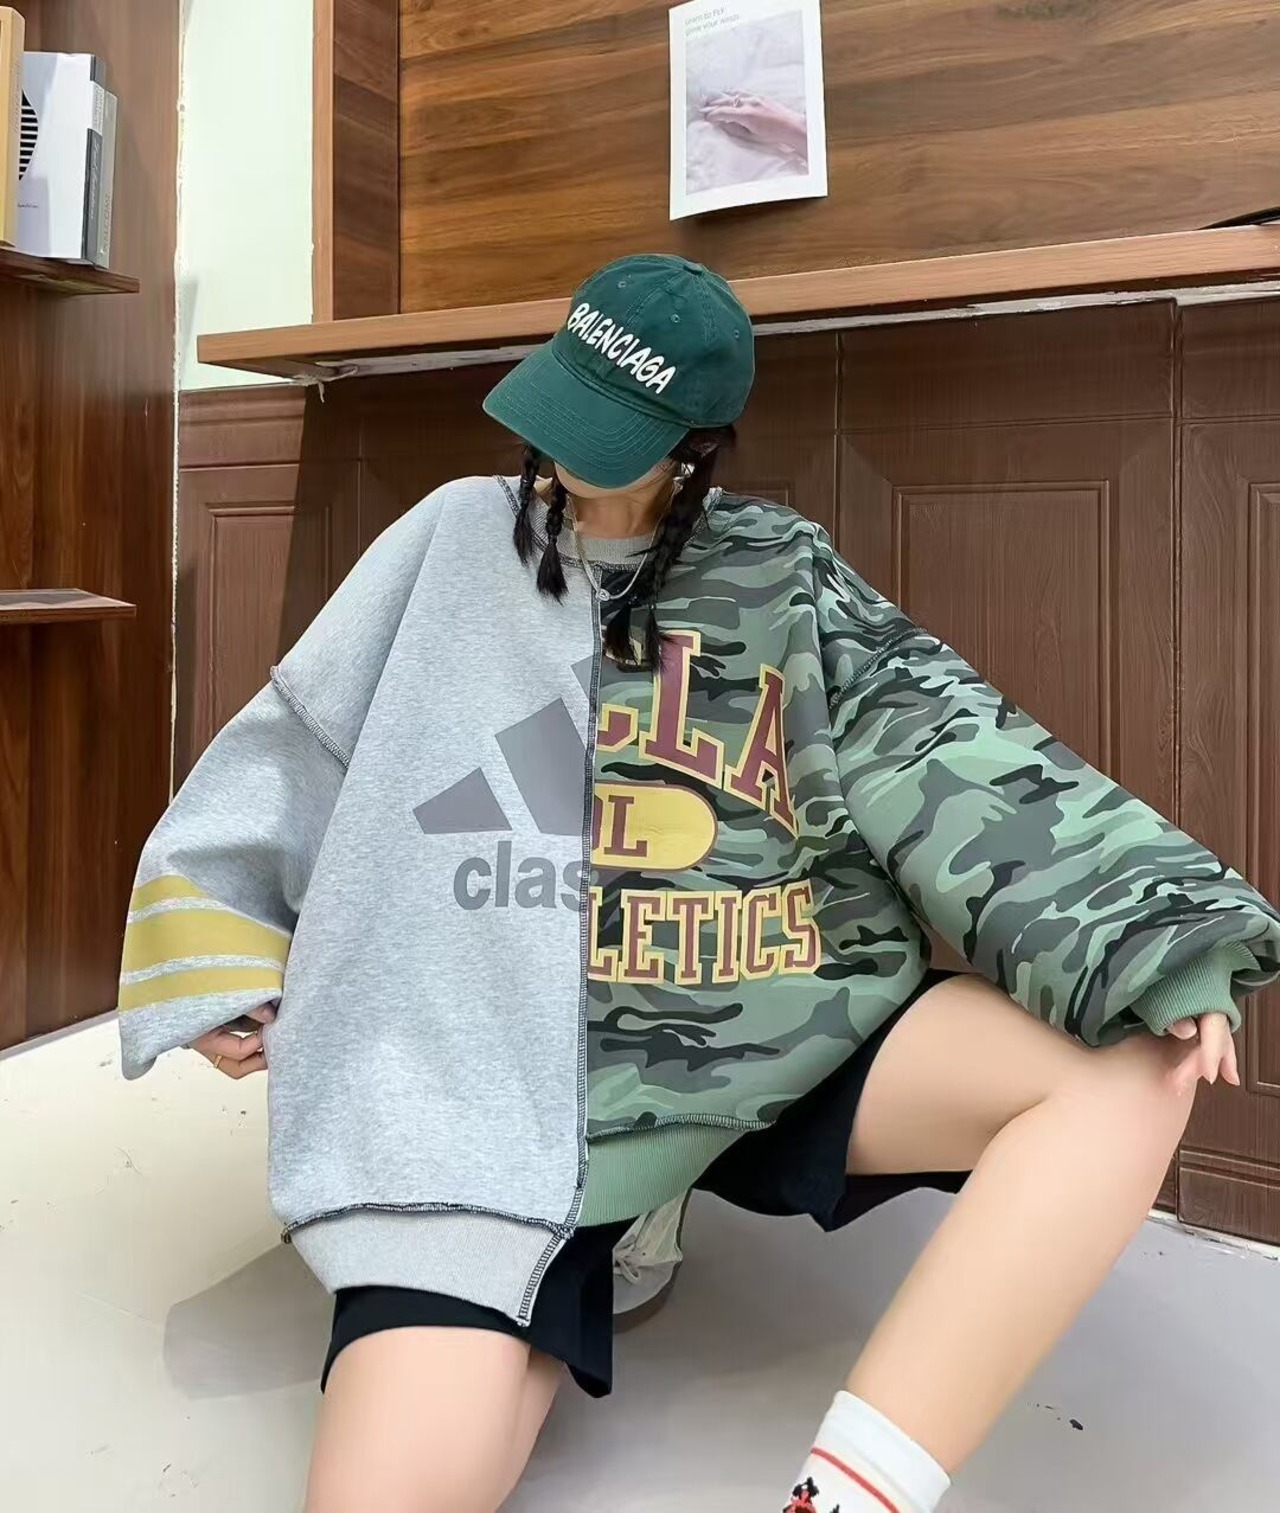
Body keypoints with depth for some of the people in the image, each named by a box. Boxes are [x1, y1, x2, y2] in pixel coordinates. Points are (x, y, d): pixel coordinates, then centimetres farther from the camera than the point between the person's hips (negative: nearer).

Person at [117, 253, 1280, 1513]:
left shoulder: (781, 580, 9)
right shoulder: (459, 543, 11)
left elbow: (953, 751, -1)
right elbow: (297, 753, 17)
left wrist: (1150, 944, -12)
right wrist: (221, 956, 11)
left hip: (787, 1029, 3)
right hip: (512, 1069, -1)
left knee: (1127, 1065, -21)